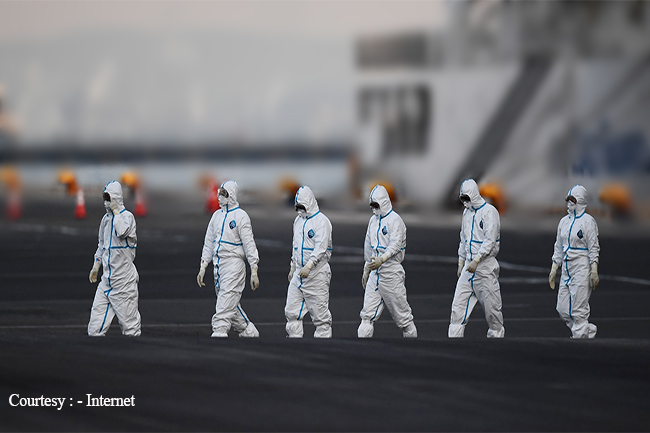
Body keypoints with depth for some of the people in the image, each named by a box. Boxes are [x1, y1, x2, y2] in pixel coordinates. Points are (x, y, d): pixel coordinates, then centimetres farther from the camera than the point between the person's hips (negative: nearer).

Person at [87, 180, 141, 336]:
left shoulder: (127, 216, -7)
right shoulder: (106, 218, 14)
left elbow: (122, 231, -29)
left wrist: (116, 211, -16)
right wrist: (96, 266, 21)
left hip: (124, 279, -7)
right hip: (107, 279, 7)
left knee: (130, 329, -3)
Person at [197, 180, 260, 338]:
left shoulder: (241, 216, -6)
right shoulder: (217, 215, 14)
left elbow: (249, 245, -9)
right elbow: (208, 243, 19)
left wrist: (254, 272, -13)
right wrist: (202, 268, 14)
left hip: (234, 264, -7)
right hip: (218, 265, 7)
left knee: (224, 308, -15)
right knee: (232, 307, 12)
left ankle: (219, 333, -20)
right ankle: (250, 333, 24)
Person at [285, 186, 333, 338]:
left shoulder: (321, 221, -11)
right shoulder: (298, 220, 15)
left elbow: (321, 248, -21)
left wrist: (309, 266, -31)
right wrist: (293, 267, 24)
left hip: (317, 273, -8)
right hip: (299, 273, 8)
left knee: (320, 313, -4)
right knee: (292, 311, 4)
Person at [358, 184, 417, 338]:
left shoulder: (394, 220, -10)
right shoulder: (373, 220, 15)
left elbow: (395, 245, -22)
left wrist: (382, 259, -38)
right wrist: (366, 270, 22)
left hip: (391, 272, -7)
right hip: (375, 273, 7)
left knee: (401, 314, -1)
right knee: (368, 314, 0)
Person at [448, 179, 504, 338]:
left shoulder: (489, 211, -9)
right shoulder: (467, 212, 15)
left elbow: (490, 240, -17)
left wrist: (476, 260, -23)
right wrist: (461, 264, 19)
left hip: (485, 264, -7)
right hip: (469, 265, 7)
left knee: (491, 306, -1)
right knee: (458, 305, -2)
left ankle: (496, 334, 12)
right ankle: (454, 338, -3)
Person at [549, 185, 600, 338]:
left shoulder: (588, 221, -7)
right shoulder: (564, 221, 13)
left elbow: (594, 249, -9)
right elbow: (558, 248, 18)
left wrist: (594, 272, -15)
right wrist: (553, 270, 14)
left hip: (582, 269, -7)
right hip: (566, 269, 7)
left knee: (578, 310, -7)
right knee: (563, 310, 5)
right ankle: (589, 330, 20)